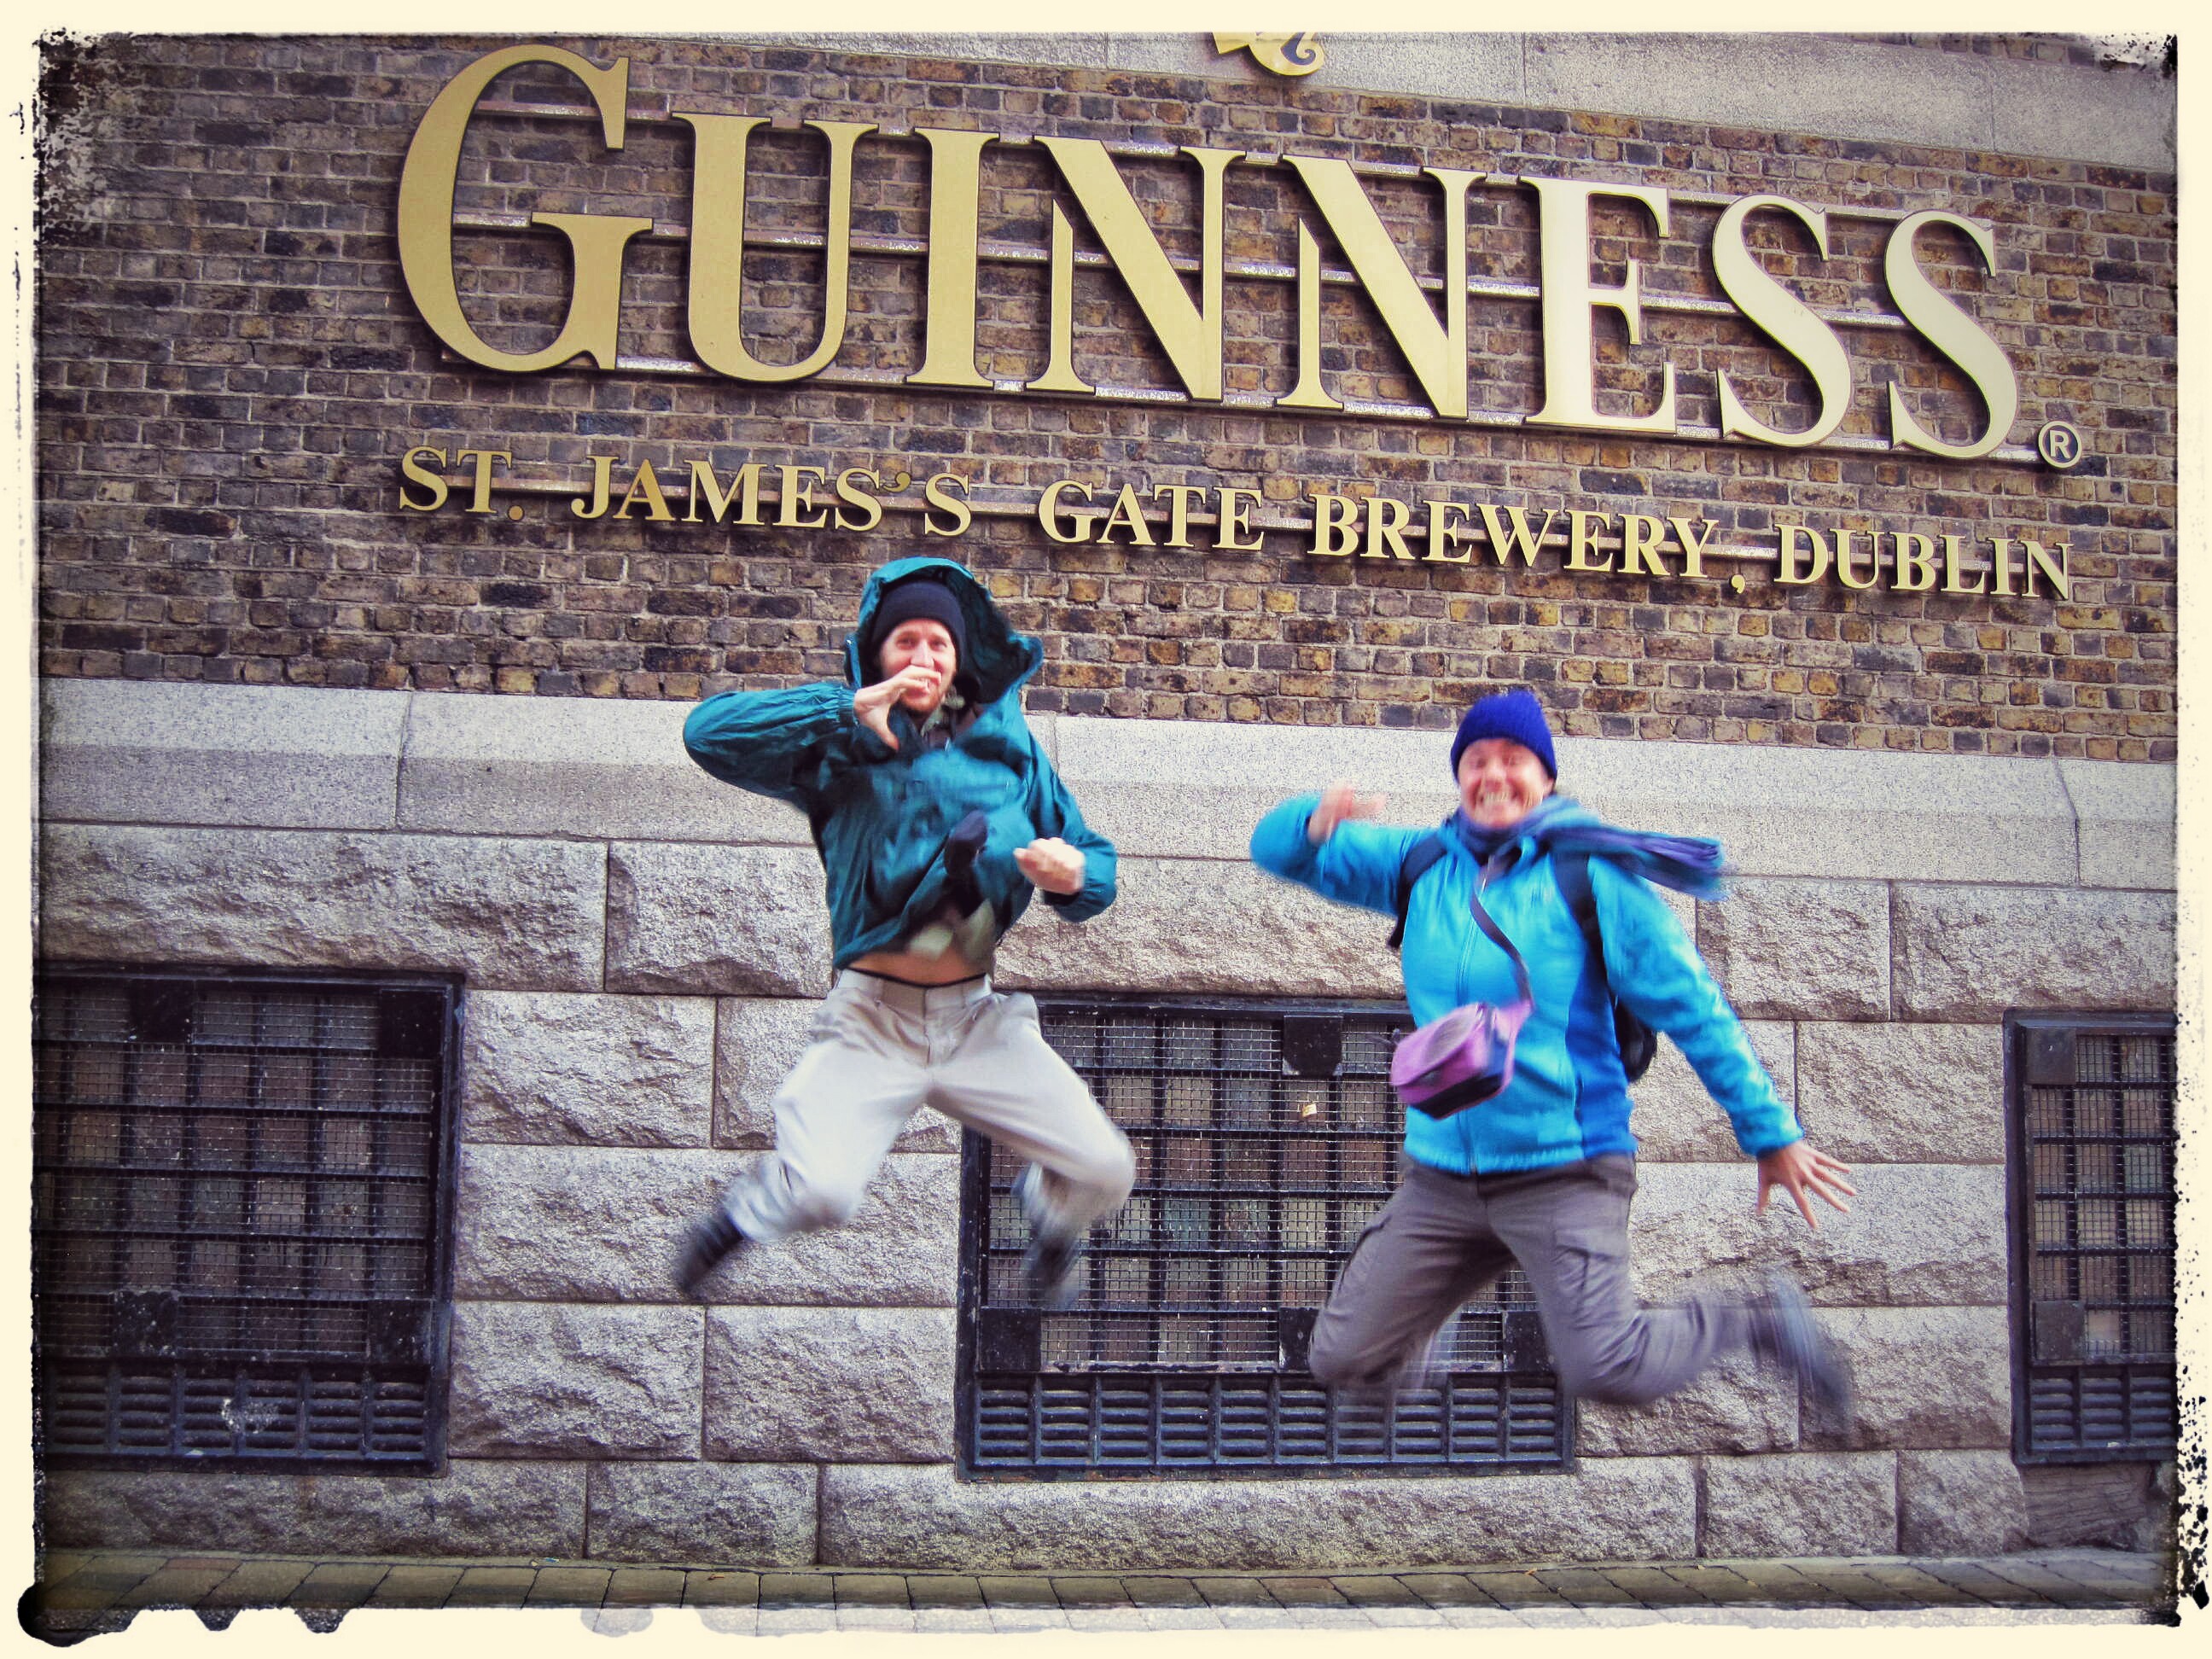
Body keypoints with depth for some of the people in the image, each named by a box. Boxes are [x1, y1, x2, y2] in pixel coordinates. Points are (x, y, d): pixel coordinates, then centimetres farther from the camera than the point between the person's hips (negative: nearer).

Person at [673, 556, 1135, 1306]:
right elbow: (709, 731, -12)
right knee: (820, 1192, -25)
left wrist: (1075, 875, -13)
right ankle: (750, 1206, 12)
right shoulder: (841, 742, 2)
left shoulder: (1008, 746, 11)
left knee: (1107, 1171, -4)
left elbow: (1097, 863, 12)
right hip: (874, 1018, -3)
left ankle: (1049, 1210, 34)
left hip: (982, 1018, 3)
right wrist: (847, 714, -17)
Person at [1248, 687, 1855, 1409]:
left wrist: (1772, 1134, -3)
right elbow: (1278, 850, 9)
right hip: (1441, 1179, 5)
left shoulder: (1590, 876, -6)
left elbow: (1694, 1010, -3)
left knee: (1606, 1372, -17)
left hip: (1565, 1172, -4)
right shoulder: (1421, 866, 7)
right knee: (1341, 1359, 4)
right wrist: (1318, 817, -16)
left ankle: (1758, 1320, 11)